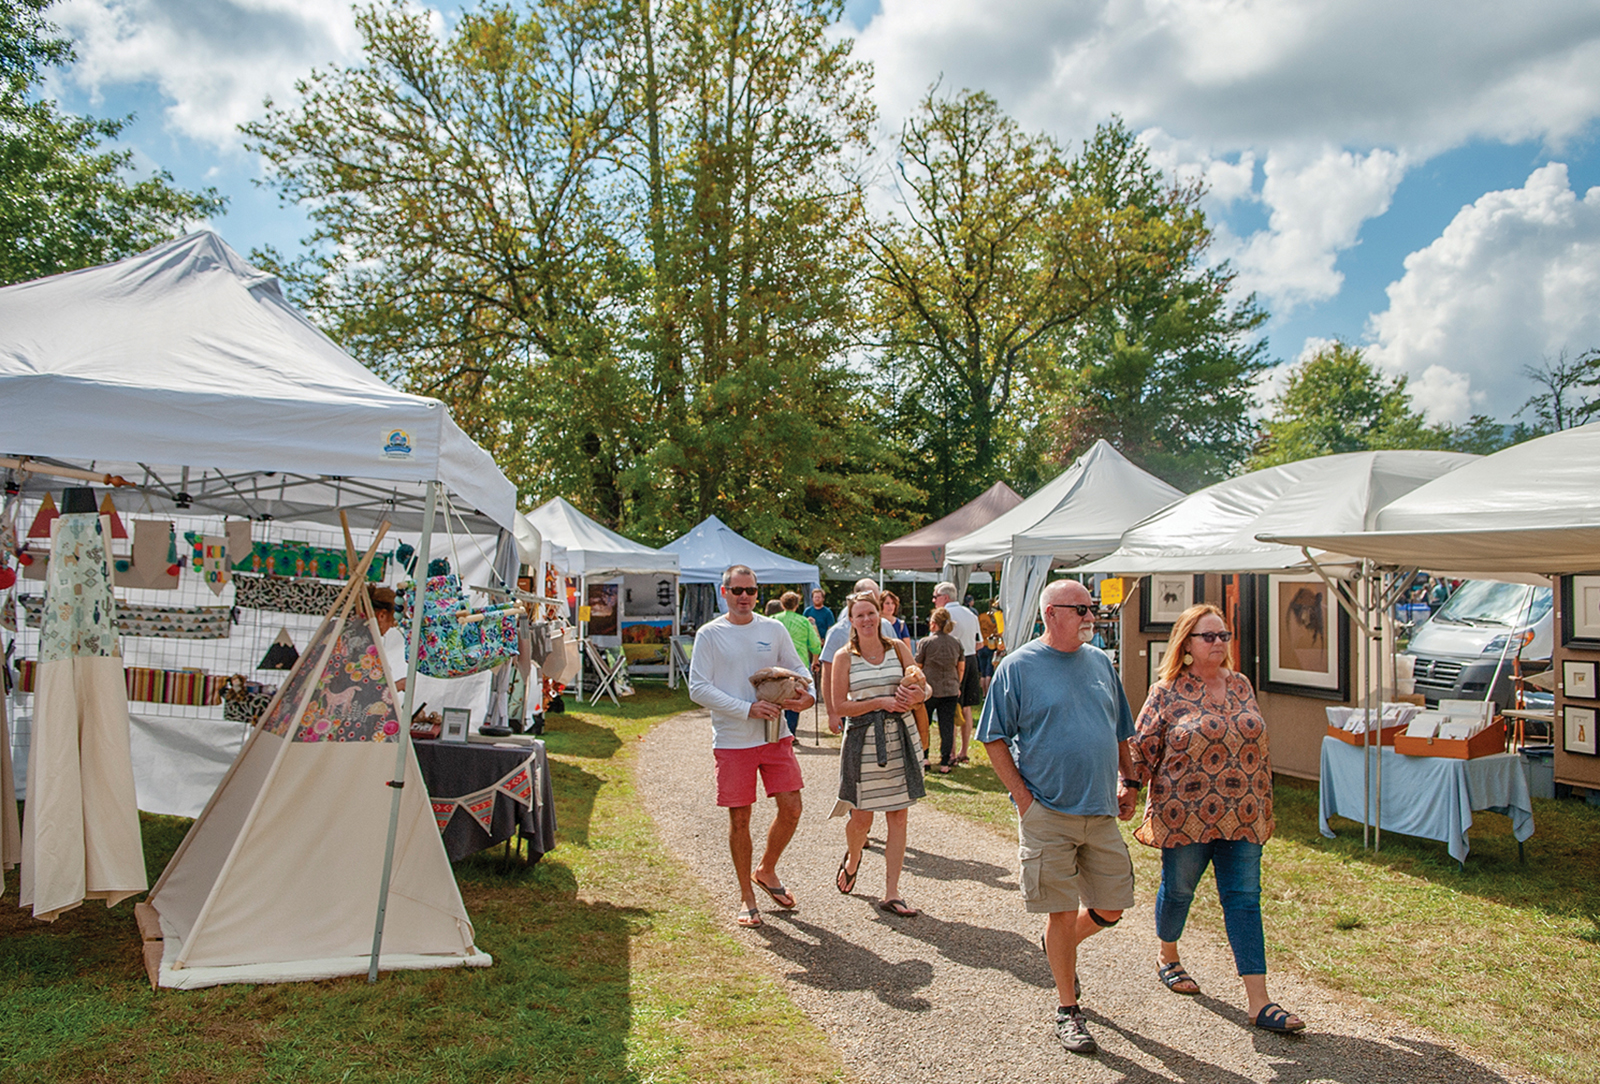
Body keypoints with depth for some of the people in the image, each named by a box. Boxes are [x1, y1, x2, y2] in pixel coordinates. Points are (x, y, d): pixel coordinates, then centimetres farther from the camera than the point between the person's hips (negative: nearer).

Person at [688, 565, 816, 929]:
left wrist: (808, 696, -10)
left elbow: (797, 670, 14)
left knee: (791, 807, 1)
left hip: (775, 735, 3)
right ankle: (747, 897, 21)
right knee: (739, 818, 3)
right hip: (732, 741, -3)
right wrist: (748, 709, -17)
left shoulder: (774, 629, 7)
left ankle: (766, 871, 28)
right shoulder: (710, 634, -3)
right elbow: (698, 688, -9)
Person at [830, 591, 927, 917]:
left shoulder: (897, 648, 5)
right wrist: (881, 701, -15)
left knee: (898, 817, 4)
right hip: (862, 740, -2)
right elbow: (840, 706, -5)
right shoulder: (844, 657, -2)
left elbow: (922, 688, 4)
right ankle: (852, 859, 38)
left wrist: (915, 695, -20)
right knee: (861, 818, 3)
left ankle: (891, 894, 14)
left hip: (899, 737, 2)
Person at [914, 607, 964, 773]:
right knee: (947, 726, 5)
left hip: (929, 690, -3)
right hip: (951, 691, 3)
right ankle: (945, 763, 6)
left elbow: (917, 667, -5)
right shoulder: (956, 643, 3)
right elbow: (961, 668, 9)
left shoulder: (926, 642, -9)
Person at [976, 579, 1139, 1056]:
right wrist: (1023, 797, -11)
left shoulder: (1099, 662, 10)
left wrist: (1126, 780, 8)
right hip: (1047, 812, -5)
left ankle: (1059, 945, 39)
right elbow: (994, 739, -6)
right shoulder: (1017, 667, -7)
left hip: (1102, 811, 5)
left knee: (1110, 909, 9)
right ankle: (1068, 1009, 21)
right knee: (1063, 912, 3)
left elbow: (1120, 731, 19)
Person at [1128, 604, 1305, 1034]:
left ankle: (1260, 1002, 3)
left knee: (1245, 898, 1)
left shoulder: (1240, 686, 8)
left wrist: (1264, 805, 15)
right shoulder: (1166, 693, -6)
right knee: (1178, 889, 12)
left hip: (1241, 817, 4)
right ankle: (1167, 958, 38)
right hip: (1185, 815, -4)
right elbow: (1141, 750, -3)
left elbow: (1259, 747, 14)